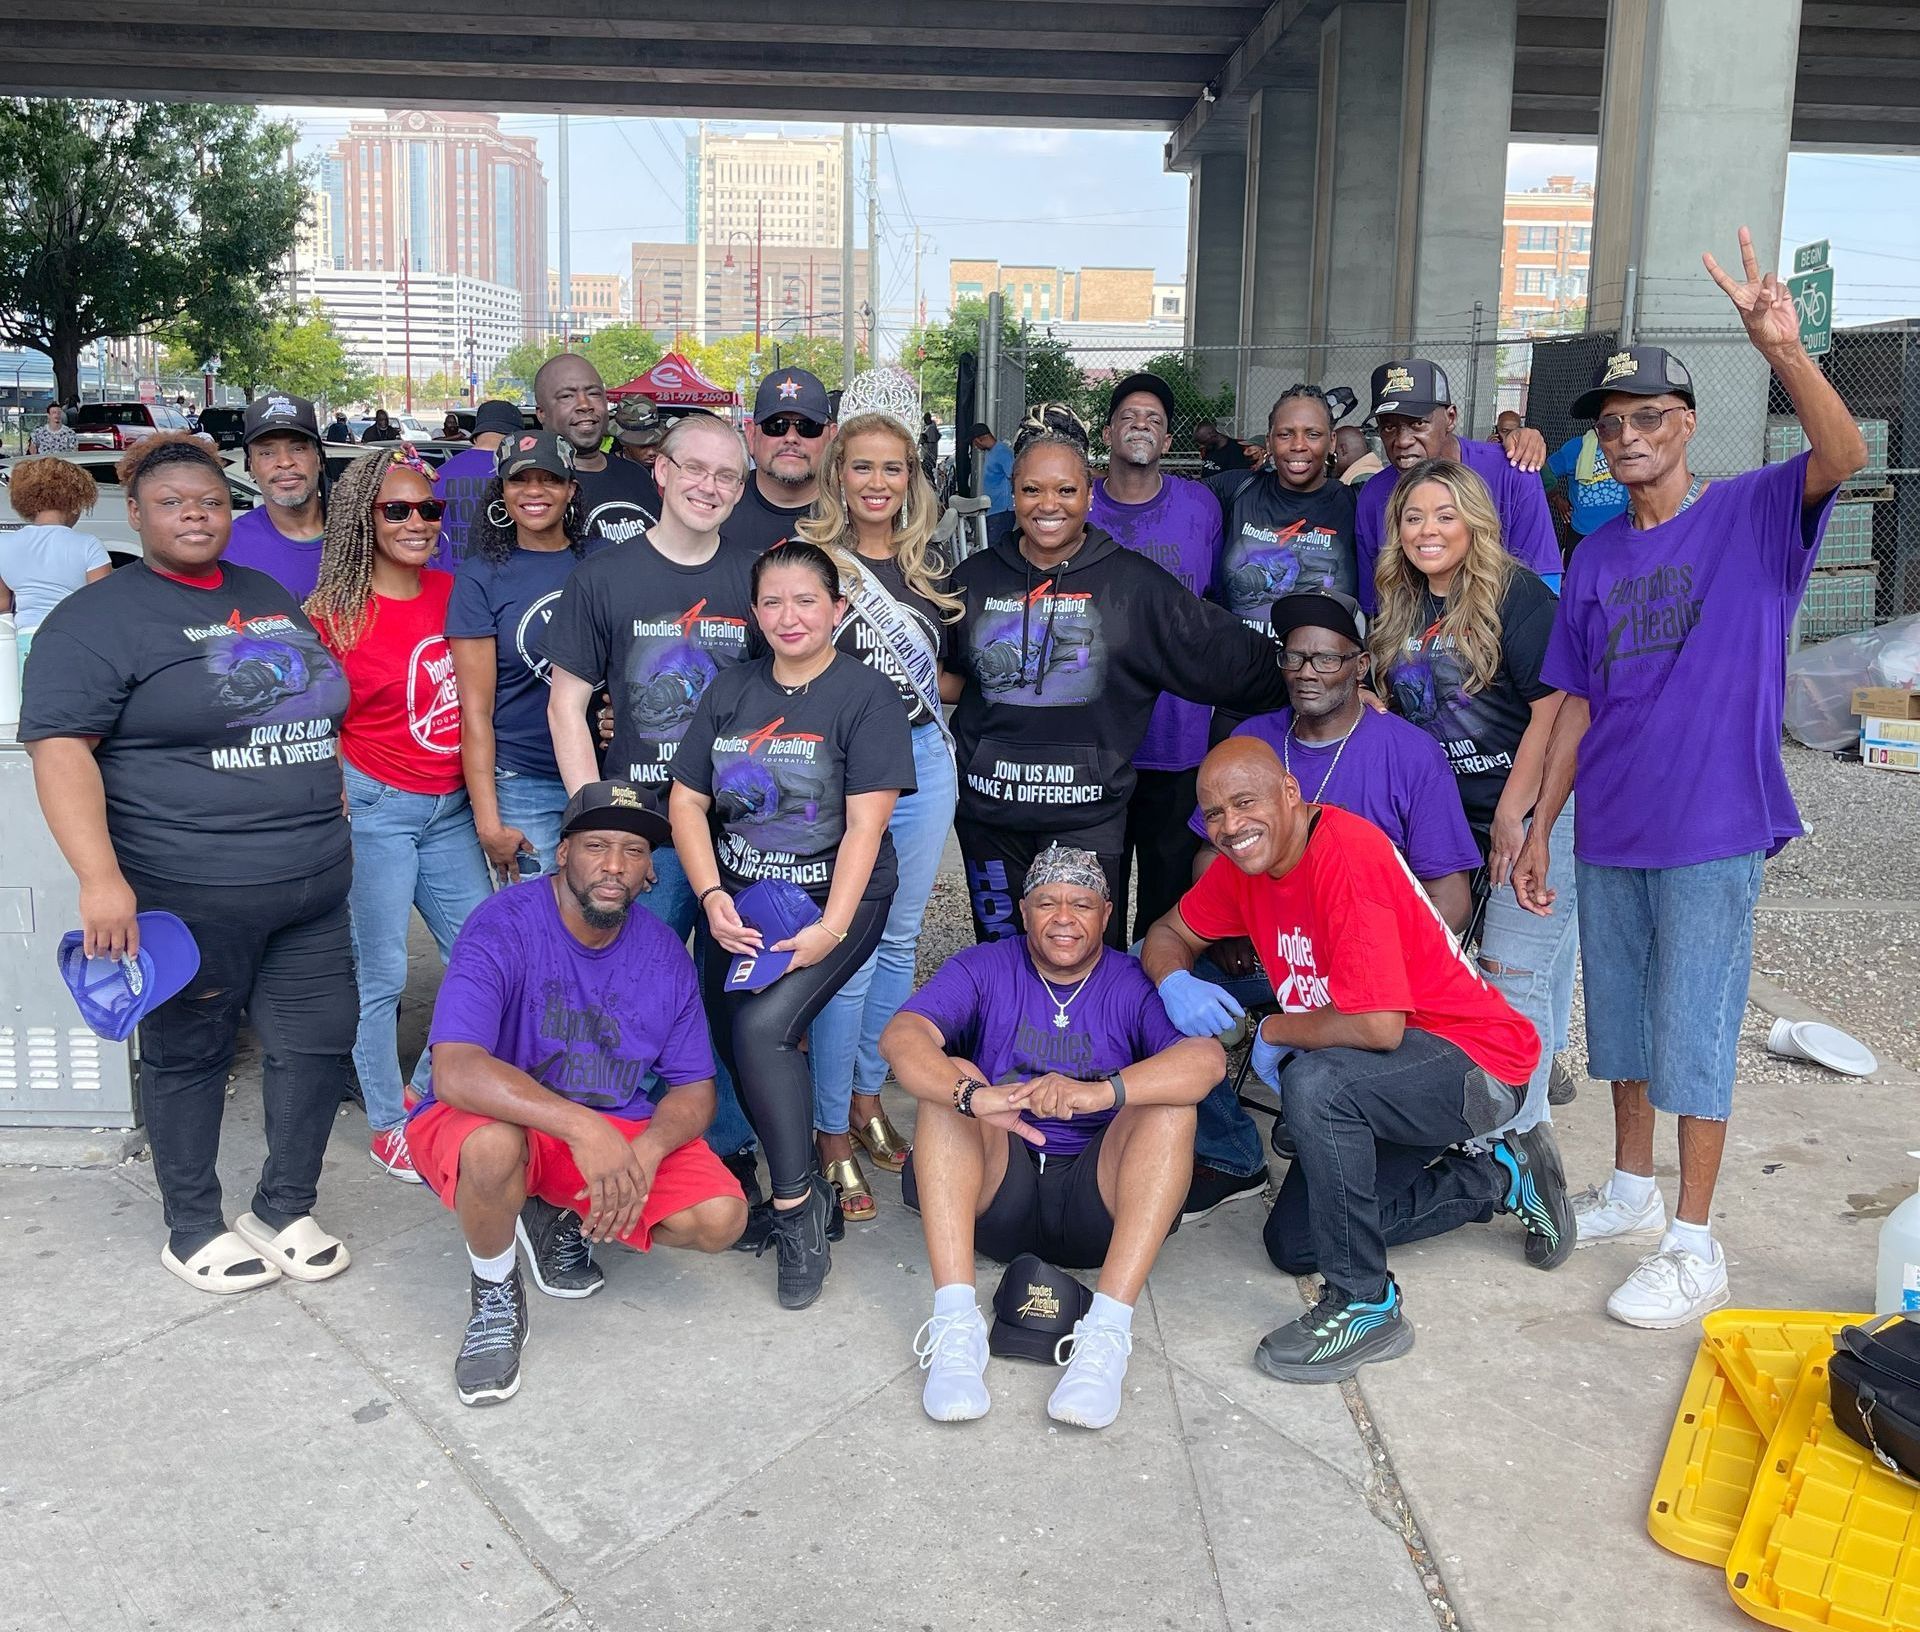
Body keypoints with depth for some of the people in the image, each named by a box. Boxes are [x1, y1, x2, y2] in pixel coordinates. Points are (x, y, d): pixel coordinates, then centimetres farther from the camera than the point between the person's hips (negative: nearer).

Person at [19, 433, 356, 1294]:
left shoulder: (270, 599, 15)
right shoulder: (99, 617, -7)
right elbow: (59, 746, -15)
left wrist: (331, 811, 20)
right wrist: (100, 877, -24)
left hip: (313, 888, 6)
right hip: (187, 896, -6)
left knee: (319, 1044, 9)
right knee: (189, 1056, 7)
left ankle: (284, 1209, 27)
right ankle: (194, 1230, 24)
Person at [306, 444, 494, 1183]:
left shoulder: (452, 592, 4)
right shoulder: (335, 613, -9)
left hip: (450, 807, 6)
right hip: (375, 807, -6)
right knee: (380, 974, 3)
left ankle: (428, 1098, 30)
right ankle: (387, 1126, 21)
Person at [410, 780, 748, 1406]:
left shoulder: (664, 953, -4)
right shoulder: (505, 926, -20)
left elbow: (694, 1090, 0)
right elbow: (454, 1071, -33)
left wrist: (645, 1152, -22)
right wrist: (582, 1127, -44)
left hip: (620, 1131, 4)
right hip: (498, 1117, -4)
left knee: (720, 1217, -18)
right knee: (493, 1145, -40)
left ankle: (564, 1220, 11)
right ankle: (494, 1295, -7)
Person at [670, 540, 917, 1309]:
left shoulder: (865, 695, -7)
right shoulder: (731, 690, 9)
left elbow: (865, 823, -13)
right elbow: (687, 799, 7)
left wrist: (831, 928, -20)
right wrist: (712, 896, -7)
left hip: (835, 898, -5)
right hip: (740, 897, 6)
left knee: (762, 1027, -23)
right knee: (722, 1037, -4)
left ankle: (796, 1208, -7)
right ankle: (802, 1186, 17)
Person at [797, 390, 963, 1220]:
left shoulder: (929, 562, 10)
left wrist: (919, 697, 5)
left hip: (924, 763, 6)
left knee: (899, 940, 13)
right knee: (851, 954, -5)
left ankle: (868, 1094, 29)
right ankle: (831, 1133, 8)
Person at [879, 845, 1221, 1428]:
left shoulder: (1135, 985, -1)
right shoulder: (984, 970, 3)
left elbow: (1207, 1058, -22)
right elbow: (901, 1036, -17)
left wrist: (1101, 1092, -39)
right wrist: (974, 1096, -38)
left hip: (1096, 1204, -1)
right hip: (999, 1198, 1)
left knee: (1170, 1104, -22)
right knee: (949, 1078, -21)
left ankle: (1108, 1330, -33)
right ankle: (955, 1324, -32)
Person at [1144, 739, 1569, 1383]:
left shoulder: (1347, 854, -27)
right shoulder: (1246, 860, -2)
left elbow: (1378, 1026, -34)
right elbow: (1169, 933, 13)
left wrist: (1275, 1031, -16)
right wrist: (1173, 982, -12)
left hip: (1475, 1058, -9)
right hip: (1387, 1075, 10)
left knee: (1314, 1083, -37)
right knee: (1293, 1245, 9)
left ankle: (1366, 1307, -19)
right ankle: (1497, 1176, 21)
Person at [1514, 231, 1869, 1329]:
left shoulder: (1752, 516, -3)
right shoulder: (1596, 558, 10)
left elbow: (1843, 456, -24)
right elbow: (1578, 702, 11)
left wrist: (1783, 347, -39)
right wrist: (1540, 826, 8)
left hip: (1712, 831, -5)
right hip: (1609, 832, 6)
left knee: (1694, 1033, -2)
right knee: (1623, 1020, 16)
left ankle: (1696, 1249, 10)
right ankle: (1632, 1194, 34)